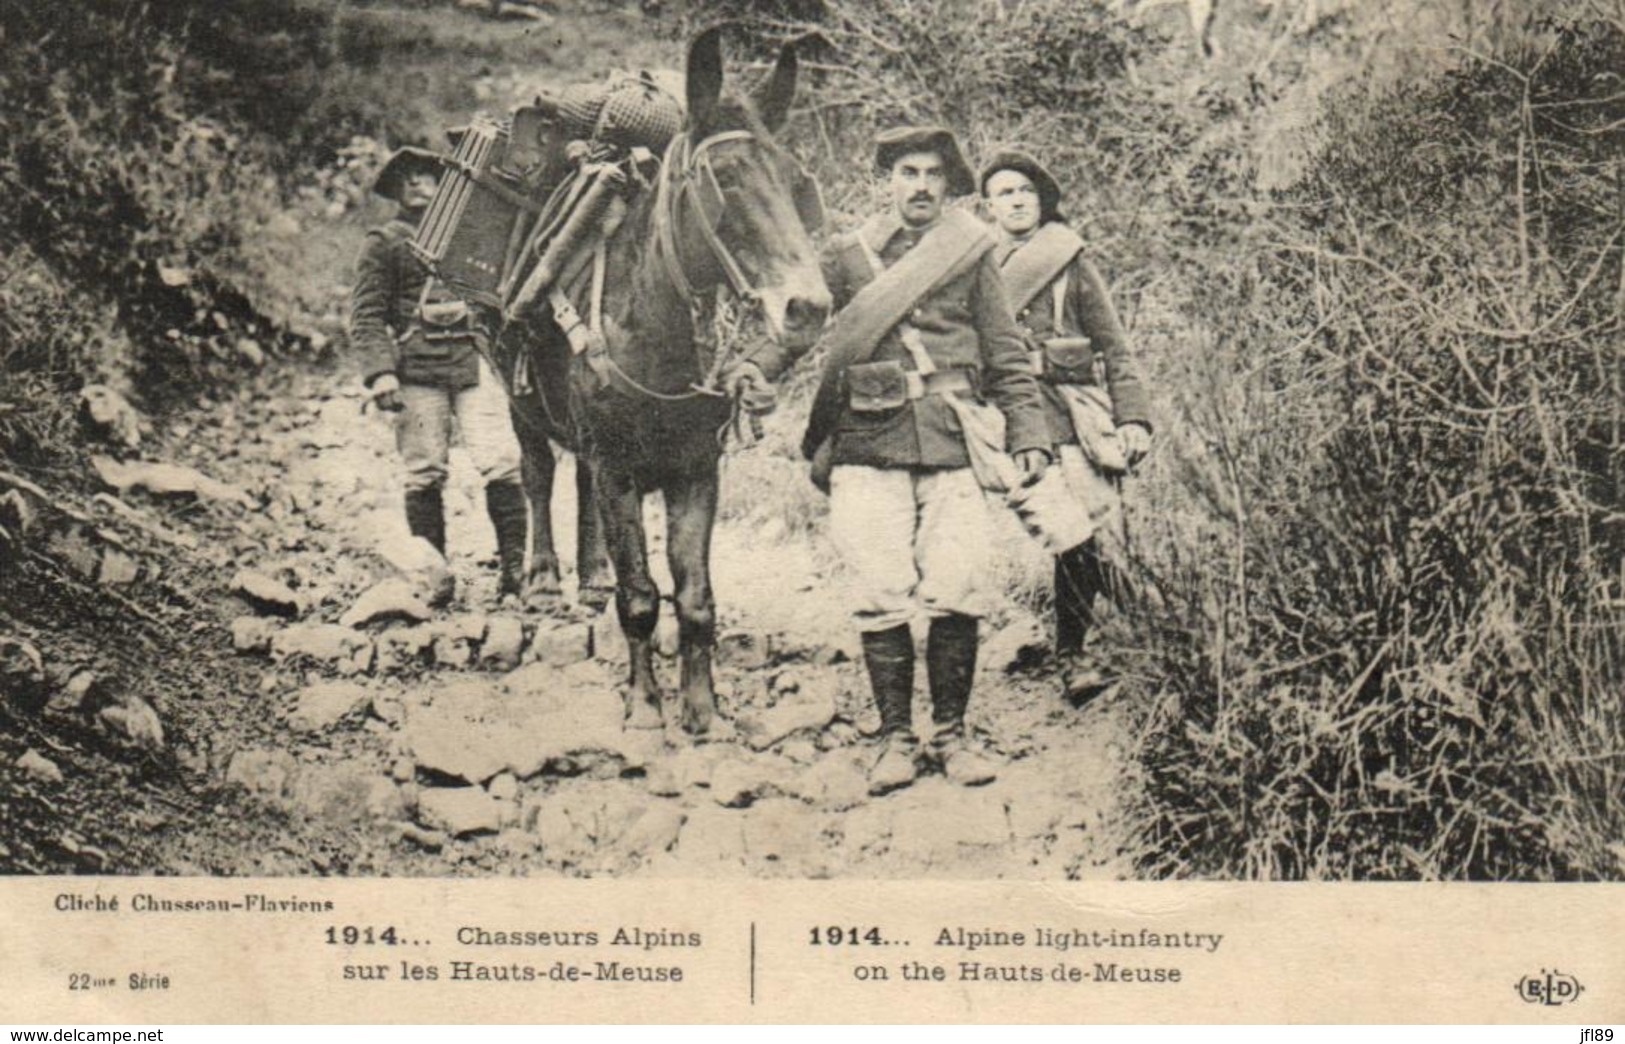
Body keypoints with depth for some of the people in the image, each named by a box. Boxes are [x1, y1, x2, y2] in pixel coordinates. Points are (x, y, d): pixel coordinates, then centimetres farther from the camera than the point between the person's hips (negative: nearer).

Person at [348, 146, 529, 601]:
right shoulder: (384, 243, 8)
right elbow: (365, 316, 2)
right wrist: (380, 372, -11)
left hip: (473, 360, 2)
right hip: (417, 366, -2)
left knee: (502, 463, -10)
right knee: (424, 474, 0)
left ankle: (514, 564, -5)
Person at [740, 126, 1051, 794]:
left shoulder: (972, 252, 10)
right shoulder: (844, 257, 11)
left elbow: (1006, 355, 10)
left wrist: (1027, 435, 1)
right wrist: (760, 368, -9)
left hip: (951, 444, 0)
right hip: (869, 445, 0)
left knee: (957, 595, -4)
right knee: (881, 599, -1)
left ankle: (950, 734, 11)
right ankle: (895, 738, 11)